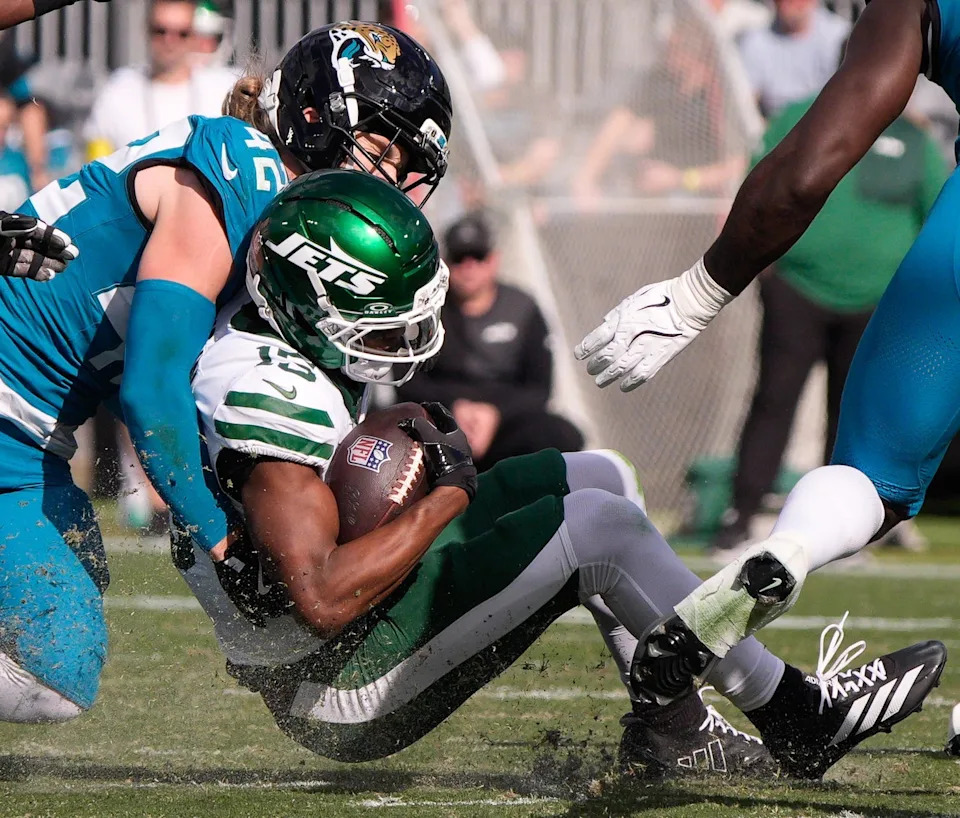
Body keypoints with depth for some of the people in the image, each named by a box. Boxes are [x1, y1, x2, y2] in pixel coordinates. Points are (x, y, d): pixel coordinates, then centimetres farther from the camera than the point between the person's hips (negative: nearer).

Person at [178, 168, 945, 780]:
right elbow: (324, 599, -34)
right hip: (341, 692, -11)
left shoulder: (270, 327, 2)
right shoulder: (270, 396, -29)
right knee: (598, 529, -16)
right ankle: (798, 720, -6)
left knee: (600, 478, 11)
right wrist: (448, 496, -24)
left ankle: (672, 728, 12)